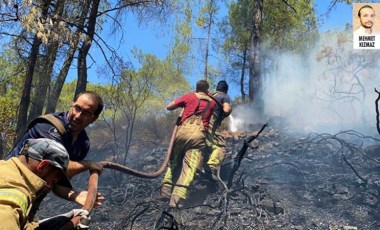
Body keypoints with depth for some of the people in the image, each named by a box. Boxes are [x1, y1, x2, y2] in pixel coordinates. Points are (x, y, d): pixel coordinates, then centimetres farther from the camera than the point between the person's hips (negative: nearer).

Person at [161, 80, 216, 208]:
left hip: (183, 131, 1)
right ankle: (177, 199, -21)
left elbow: (169, 107, 14)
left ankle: (166, 191, 15)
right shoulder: (212, 102, 20)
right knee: (189, 167, -8)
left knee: (174, 162, 19)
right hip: (198, 135, -1)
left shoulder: (189, 96, 15)